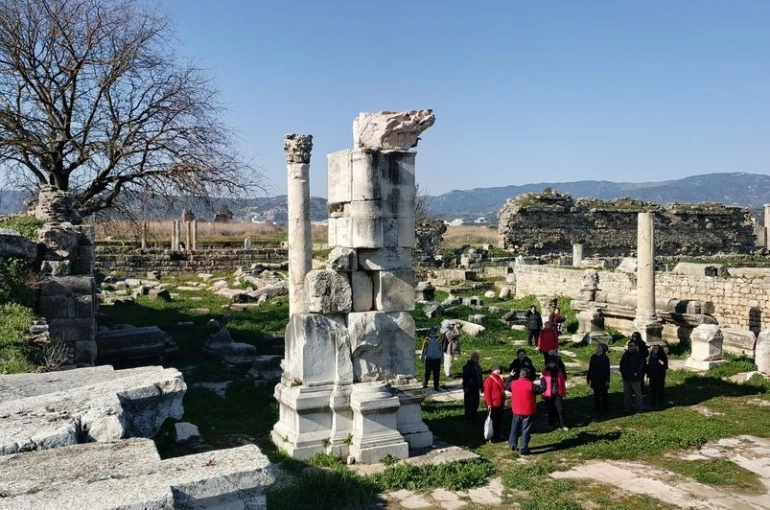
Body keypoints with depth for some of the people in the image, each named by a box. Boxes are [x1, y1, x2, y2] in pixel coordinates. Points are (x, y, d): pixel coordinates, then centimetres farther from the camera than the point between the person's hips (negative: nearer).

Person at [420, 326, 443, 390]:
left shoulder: (438, 339, 3)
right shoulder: (427, 339, -3)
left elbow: (441, 349, 9)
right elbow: (424, 349, 2)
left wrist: (441, 358, 8)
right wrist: (422, 357, 2)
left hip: (437, 359, 2)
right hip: (429, 358, -1)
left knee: (436, 374, 3)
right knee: (427, 373, 8)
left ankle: (436, 386, 11)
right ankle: (425, 384, 26)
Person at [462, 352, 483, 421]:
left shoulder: (478, 366, 11)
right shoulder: (467, 366, -12)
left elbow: (480, 377, 17)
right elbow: (465, 378, -14)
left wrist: (481, 386, 17)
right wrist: (465, 387, -17)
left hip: (476, 388, 7)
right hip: (469, 388, -7)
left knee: (475, 403, 11)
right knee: (469, 403, -3)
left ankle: (473, 416, 23)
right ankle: (468, 417, 7)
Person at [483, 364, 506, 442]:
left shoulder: (500, 378, 10)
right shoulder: (489, 380, -15)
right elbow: (487, 393, -19)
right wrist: (489, 404, -22)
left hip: (500, 404, 8)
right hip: (493, 405, -8)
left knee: (499, 420, 16)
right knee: (493, 421, 2)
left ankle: (497, 435, 29)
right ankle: (492, 437, 11)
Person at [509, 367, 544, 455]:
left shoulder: (513, 383, -4)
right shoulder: (531, 385, -16)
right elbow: (542, 389, -7)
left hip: (516, 411, 3)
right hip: (528, 412, -3)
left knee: (515, 428, 22)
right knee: (525, 430, 3)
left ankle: (513, 443, 28)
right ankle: (524, 449, 5)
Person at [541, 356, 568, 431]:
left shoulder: (559, 372, 4)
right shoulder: (545, 372, -5)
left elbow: (562, 383, 8)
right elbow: (543, 384, -6)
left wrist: (564, 393, 8)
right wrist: (543, 394, -9)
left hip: (558, 394, 1)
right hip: (549, 394, -1)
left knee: (560, 409, -7)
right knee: (551, 410, 11)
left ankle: (562, 425, -1)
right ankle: (551, 424, 24)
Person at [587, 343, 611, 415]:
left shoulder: (605, 358, -8)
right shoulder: (593, 357, 7)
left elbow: (607, 369, -9)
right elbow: (590, 368, 12)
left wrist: (607, 380, -14)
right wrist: (588, 377, 13)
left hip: (602, 380, -5)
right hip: (595, 379, 5)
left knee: (604, 394, 4)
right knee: (596, 394, 10)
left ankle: (605, 409, 13)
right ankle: (597, 409, 18)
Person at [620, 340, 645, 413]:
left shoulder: (639, 355, -10)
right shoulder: (626, 354, 9)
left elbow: (641, 365, -14)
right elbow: (621, 363, 18)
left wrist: (637, 373, -21)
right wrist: (622, 371, 5)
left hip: (635, 378, -6)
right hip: (626, 377, 6)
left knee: (638, 392, 2)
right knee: (626, 393, 12)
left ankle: (640, 407, 12)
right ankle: (627, 408, 21)